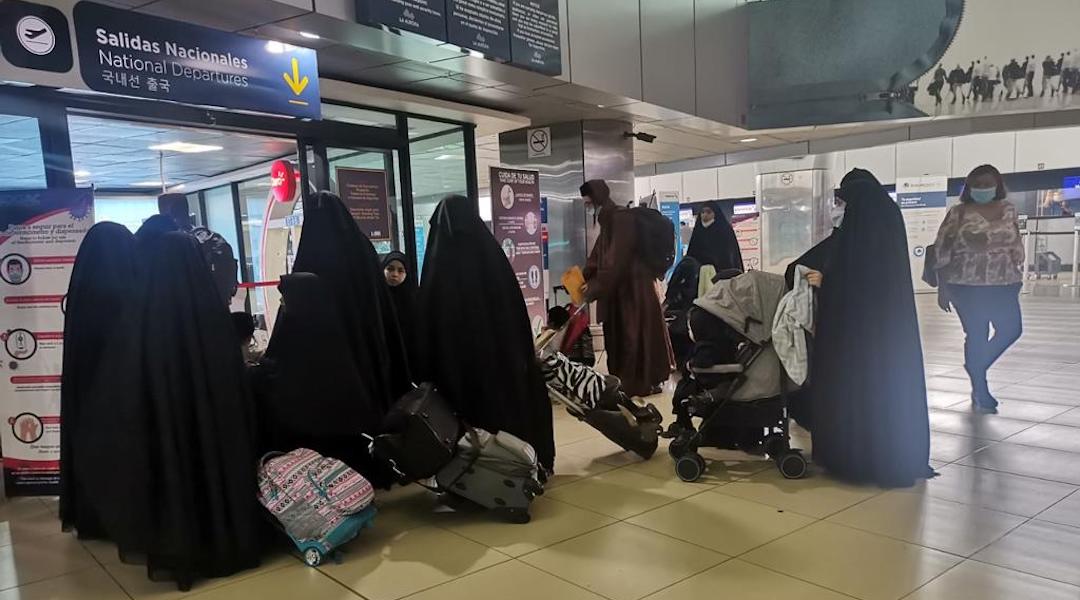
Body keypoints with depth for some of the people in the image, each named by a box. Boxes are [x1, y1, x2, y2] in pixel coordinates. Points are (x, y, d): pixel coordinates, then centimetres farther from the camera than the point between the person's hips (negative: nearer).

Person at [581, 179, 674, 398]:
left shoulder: (623, 218, -17)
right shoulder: (608, 221, 12)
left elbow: (616, 260, -22)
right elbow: (598, 256, 12)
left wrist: (595, 289, -20)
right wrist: (584, 279, -1)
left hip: (636, 286, -9)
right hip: (621, 287, 9)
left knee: (638, 334, -2)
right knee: (621, 334, 11)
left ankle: (646, 381, 7)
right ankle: (626, 381, 18)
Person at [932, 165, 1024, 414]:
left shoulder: (1008, 210, 7)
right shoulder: (958, 213, -6)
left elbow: (1016, 245, 14)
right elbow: (942, 253, -6)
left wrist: (1016, 276, 11)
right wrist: (942, 288, -8)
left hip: (1003, 284, 4)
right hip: (967, 285, -4)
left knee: (1012, 329, 3)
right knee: (976, 335, 1)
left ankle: (977, 368, 28)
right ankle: (981, 392, 15)